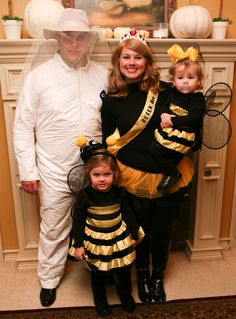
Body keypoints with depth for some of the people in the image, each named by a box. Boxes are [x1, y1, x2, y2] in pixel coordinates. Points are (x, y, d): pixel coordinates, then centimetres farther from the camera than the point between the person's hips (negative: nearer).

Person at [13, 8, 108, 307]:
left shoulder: (102, 74, 1)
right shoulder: (39, 76, -6)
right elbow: (23, 126, -4)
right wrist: (28, 170, -6)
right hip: (55, 171, -2)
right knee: (53, 229, 13)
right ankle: (49, 279, 38)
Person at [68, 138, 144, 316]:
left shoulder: (120, 193, -12)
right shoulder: (85, 196, -19)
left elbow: (128, 215, 0)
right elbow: (78, 221, -12)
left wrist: (134, 234, 8)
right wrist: (78, 245, -11)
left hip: (119, 238, 2)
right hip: (96, 241, -2)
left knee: (124, 270, 19)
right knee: (98, 273, 17)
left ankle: (125, 293, 48)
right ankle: (100, 298, 44)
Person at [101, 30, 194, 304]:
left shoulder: (166, 91, -6)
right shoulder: (111, 99, -5)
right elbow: (108, 143, 0)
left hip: (169, 176, 1)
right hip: (133, 178, 0)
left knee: (162, 231, 17)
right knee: (139, 230, 19)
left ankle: (158, 277, 46)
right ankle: (142, 275, 48)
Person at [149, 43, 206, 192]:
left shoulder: (198, 99, -14)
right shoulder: (174, 93, 7)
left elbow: (191, 119, -25)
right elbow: (165, 106, 12)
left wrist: (172, 120, -22)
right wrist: (164, 115, -11)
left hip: (183, 136, -8)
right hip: (169, 131, 8)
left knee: (155, 148, -14)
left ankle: (172, 174, 0)